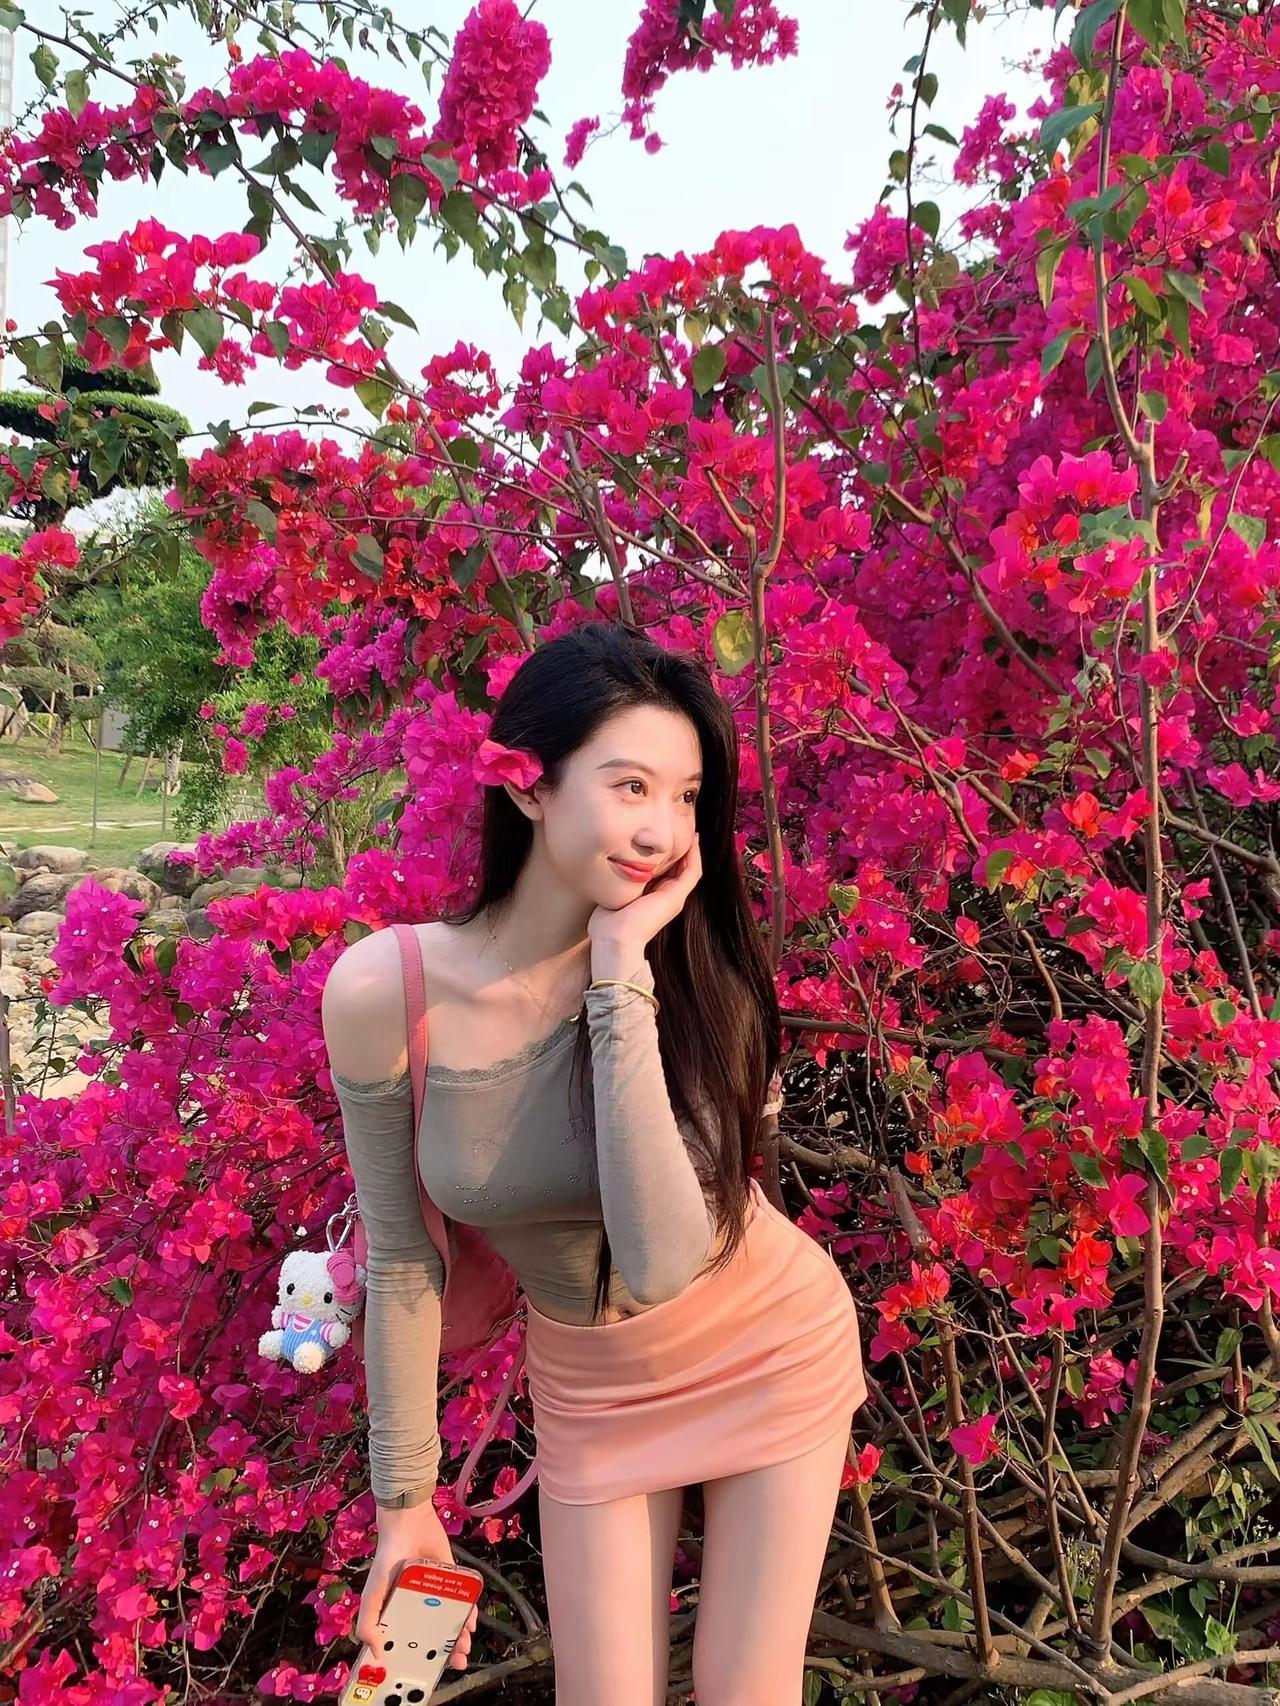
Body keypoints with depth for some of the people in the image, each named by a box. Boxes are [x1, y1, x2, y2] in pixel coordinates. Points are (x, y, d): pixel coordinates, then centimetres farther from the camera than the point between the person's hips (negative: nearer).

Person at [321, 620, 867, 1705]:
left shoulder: (688, 975, -23)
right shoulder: (382, 992, -22)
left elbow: (660, 1261, -35)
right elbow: (402, 1261, -9)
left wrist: (622, 978, -36)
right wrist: (405, 1497, 1)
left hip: (770, 1351, 0)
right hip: (588, 1389, 1)